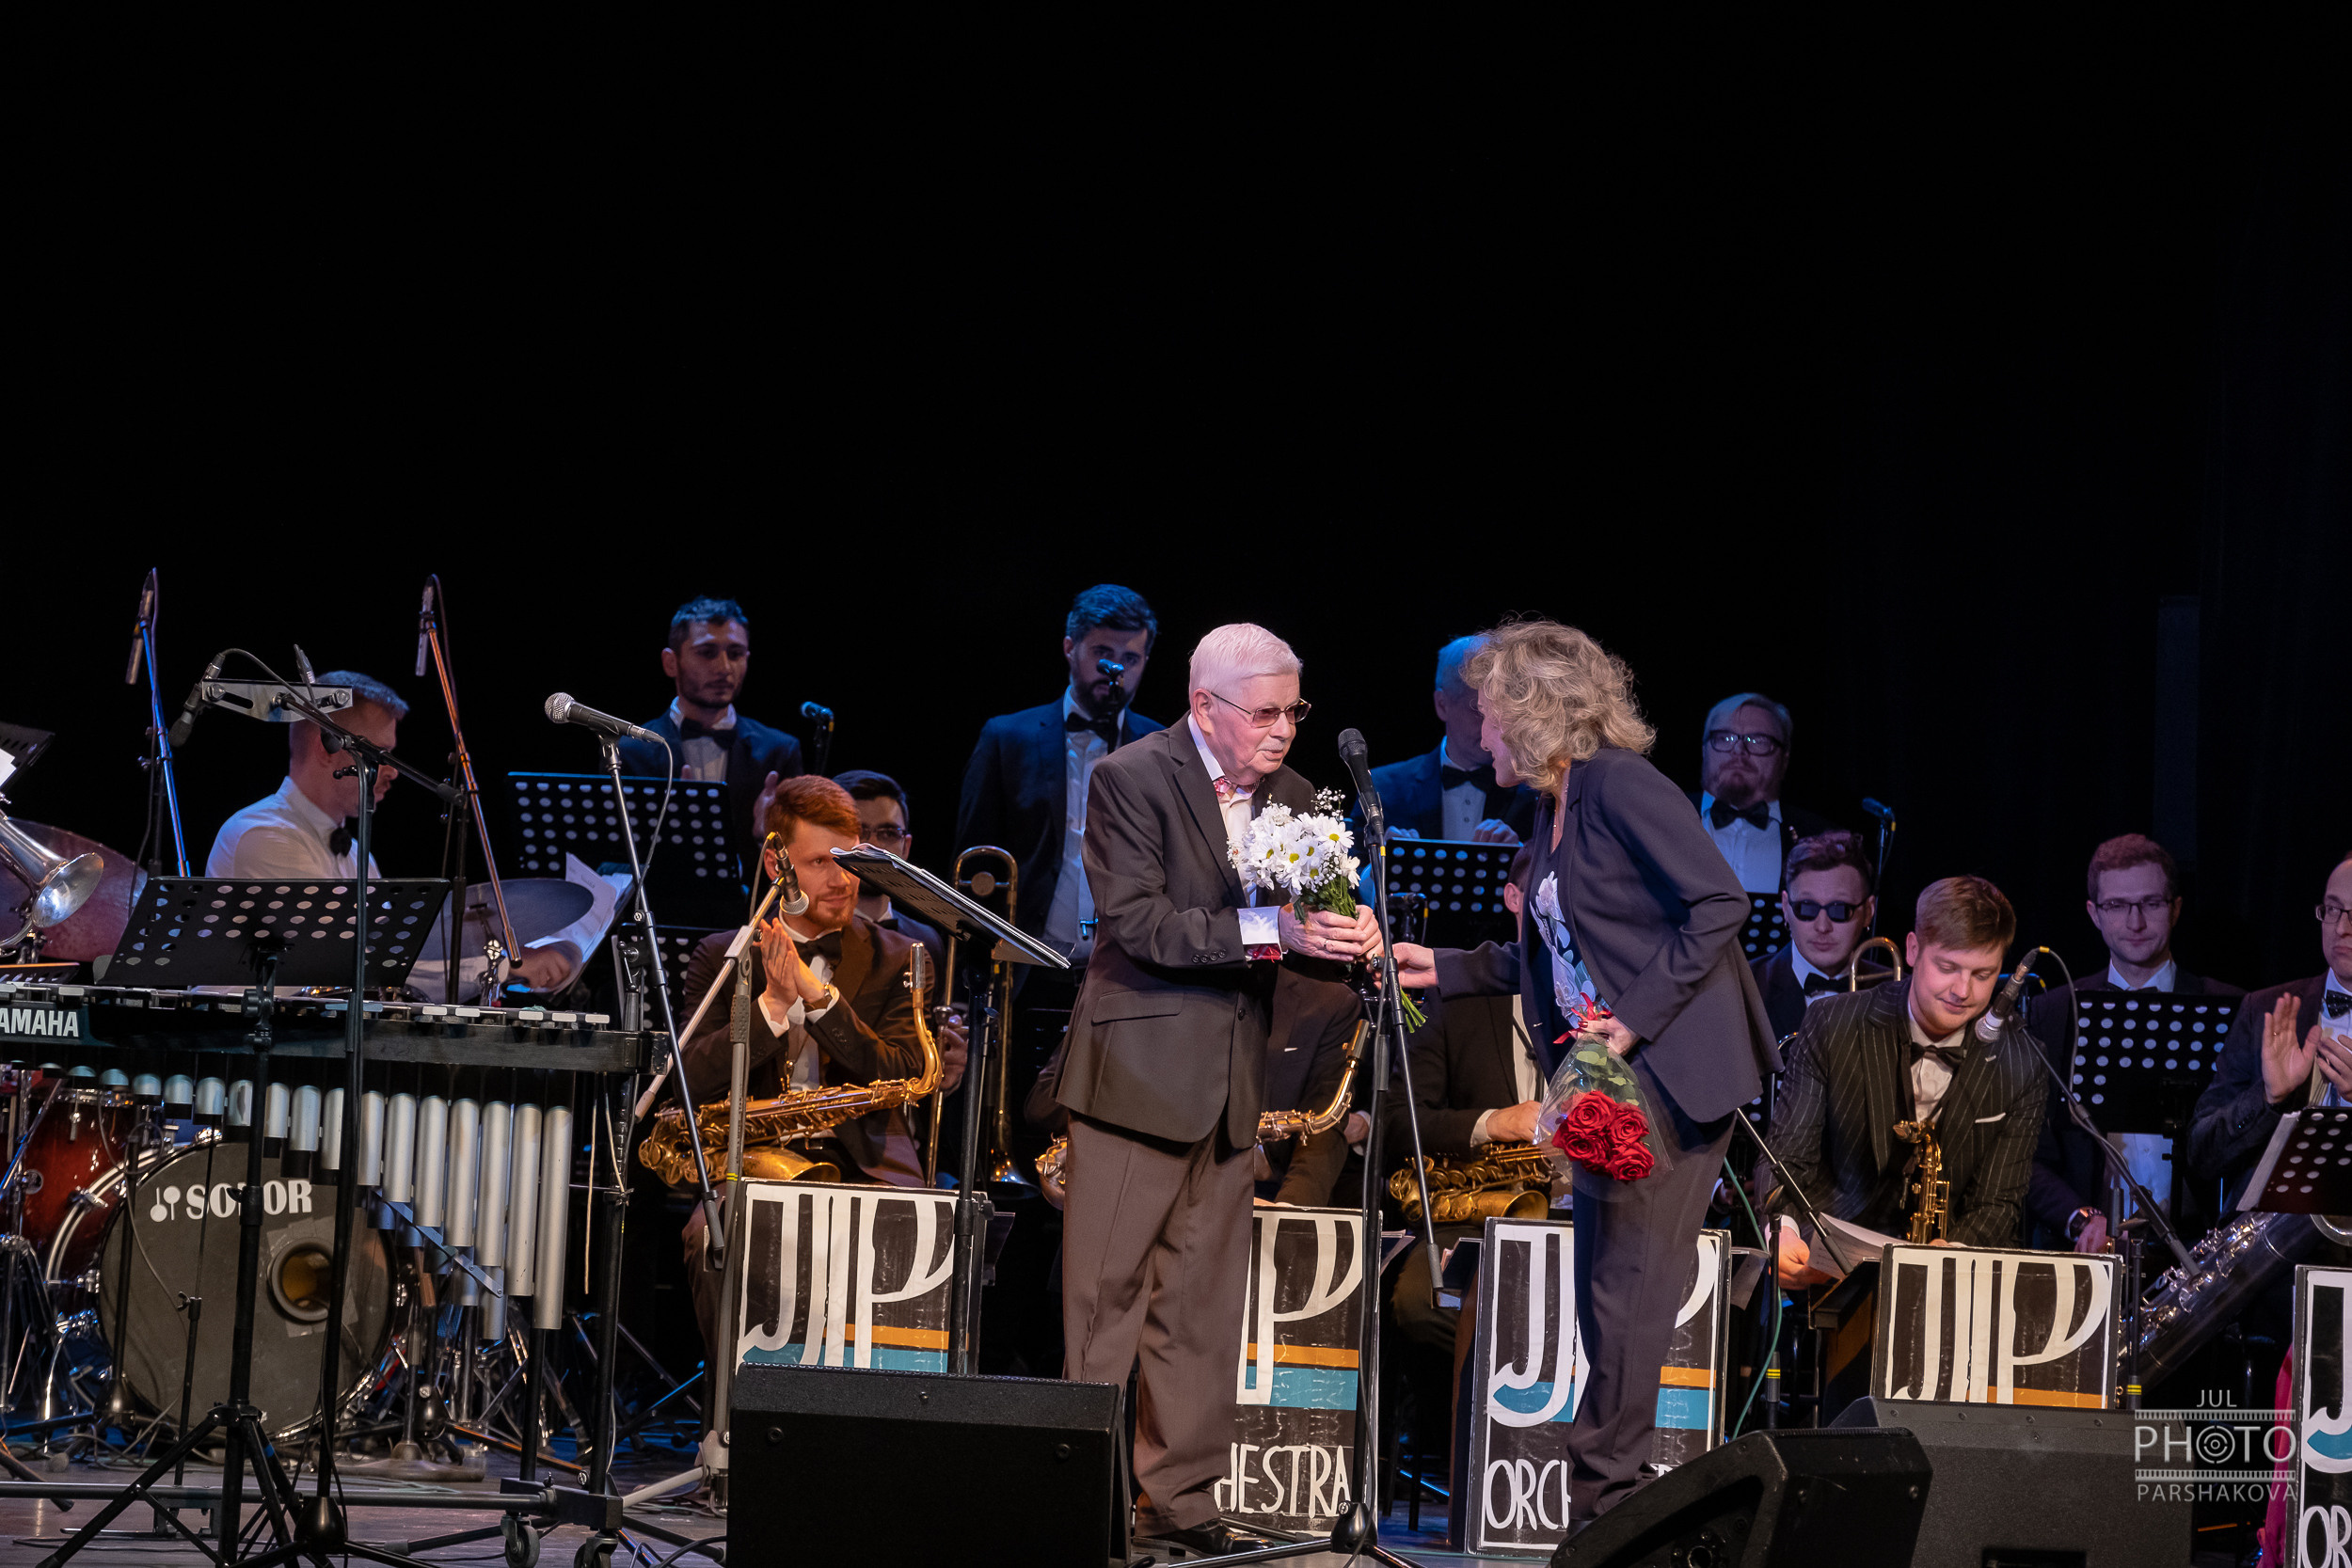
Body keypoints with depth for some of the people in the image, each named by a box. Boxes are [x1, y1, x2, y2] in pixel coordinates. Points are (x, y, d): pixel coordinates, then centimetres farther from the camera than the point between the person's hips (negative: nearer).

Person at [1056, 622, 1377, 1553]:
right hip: (1140, 1068, -6)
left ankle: (1182, 1495, 14)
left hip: (1232, 1086, 6)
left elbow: (1307, 930, 14)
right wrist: (1268, 929, -27)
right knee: (1107, 1292, -2)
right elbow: (1136, 925, -19)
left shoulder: (1291, 799, 11)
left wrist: (1347, 936, -10)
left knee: (1203, 1301, 9)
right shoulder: (1131, 779, -9)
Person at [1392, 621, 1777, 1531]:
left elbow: (1718, 904, -18)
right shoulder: (1552, 808, 16)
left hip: (1671, 1070, -10)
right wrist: (1444, 970, 17)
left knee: (1628, 1283, -8)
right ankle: (1610, 1497, 13)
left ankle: (1602, 1490, -5)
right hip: (1606, 1079, 10)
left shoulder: (1619, 786, -12)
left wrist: (1633, 1018, -20)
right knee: (1606, 1285, 9)